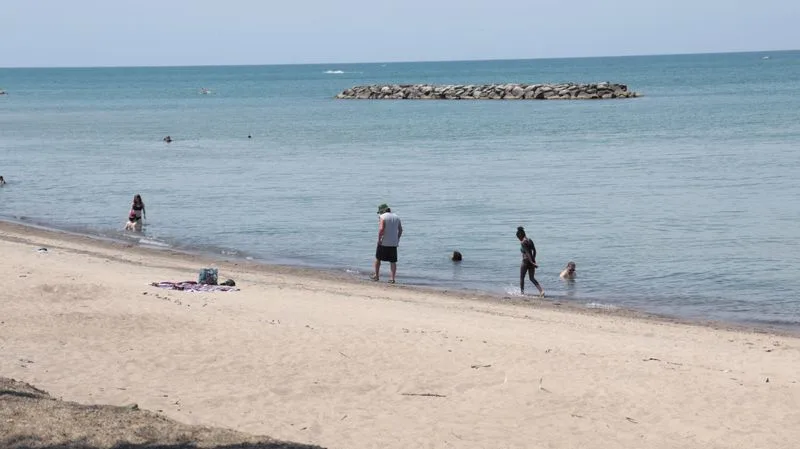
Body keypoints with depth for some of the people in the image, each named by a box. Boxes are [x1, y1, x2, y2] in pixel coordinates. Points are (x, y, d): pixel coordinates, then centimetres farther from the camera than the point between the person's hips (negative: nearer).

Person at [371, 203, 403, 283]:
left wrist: (379, 239, -13)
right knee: (393, 261, 5)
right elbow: (400, 230, 14)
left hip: (383, 243, -5)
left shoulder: (382, 217, -10)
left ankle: (376, 275, 21)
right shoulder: (396, 217, 10)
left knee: (378, 258, 14)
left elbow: (381, 229, -22)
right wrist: (397, 239, 21)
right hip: (394, 243, 5)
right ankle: (392, 278, 0)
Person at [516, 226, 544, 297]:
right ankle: (541, 290, -5)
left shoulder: (523, 243, -14)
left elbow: (527, 252, -20)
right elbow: (534, 251, 12)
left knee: (521, 277, 12)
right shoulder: (530, 240, 10)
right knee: (532, 278, 13)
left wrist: (531, 262, -23)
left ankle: (522, 292, 19)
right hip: (532, 261, 8)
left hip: (526, 261, -7)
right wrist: (533, 260, 17)